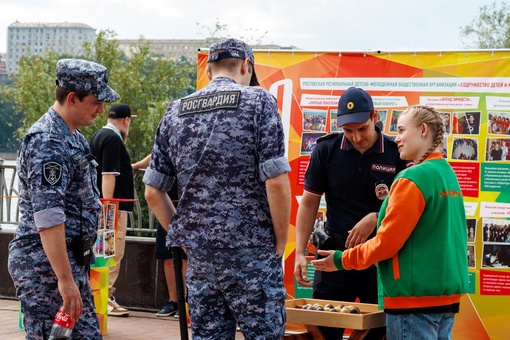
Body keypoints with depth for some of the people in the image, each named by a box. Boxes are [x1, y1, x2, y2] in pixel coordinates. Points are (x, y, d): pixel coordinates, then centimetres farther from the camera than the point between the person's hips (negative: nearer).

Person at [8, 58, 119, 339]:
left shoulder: (71, 136, 15)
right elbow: (47, 217, -25)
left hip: (70, 259, 10)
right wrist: (65, 279, -26)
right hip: (45, 263, -10)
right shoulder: (48, 142, -18)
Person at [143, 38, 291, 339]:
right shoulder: (258, 102, -4)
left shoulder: (176, 113, 10)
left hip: (199, 258, 5)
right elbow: (276, 182, -13)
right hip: (251, 255, -5)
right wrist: (280, 244, -3)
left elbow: (154, 193, 10)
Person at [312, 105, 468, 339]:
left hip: (415, 295, -8)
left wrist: (343, 260, -2)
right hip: (447, 293, 8)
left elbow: (387, 242, -14)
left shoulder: (413, 178, -14)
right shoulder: (449, 174, 11)